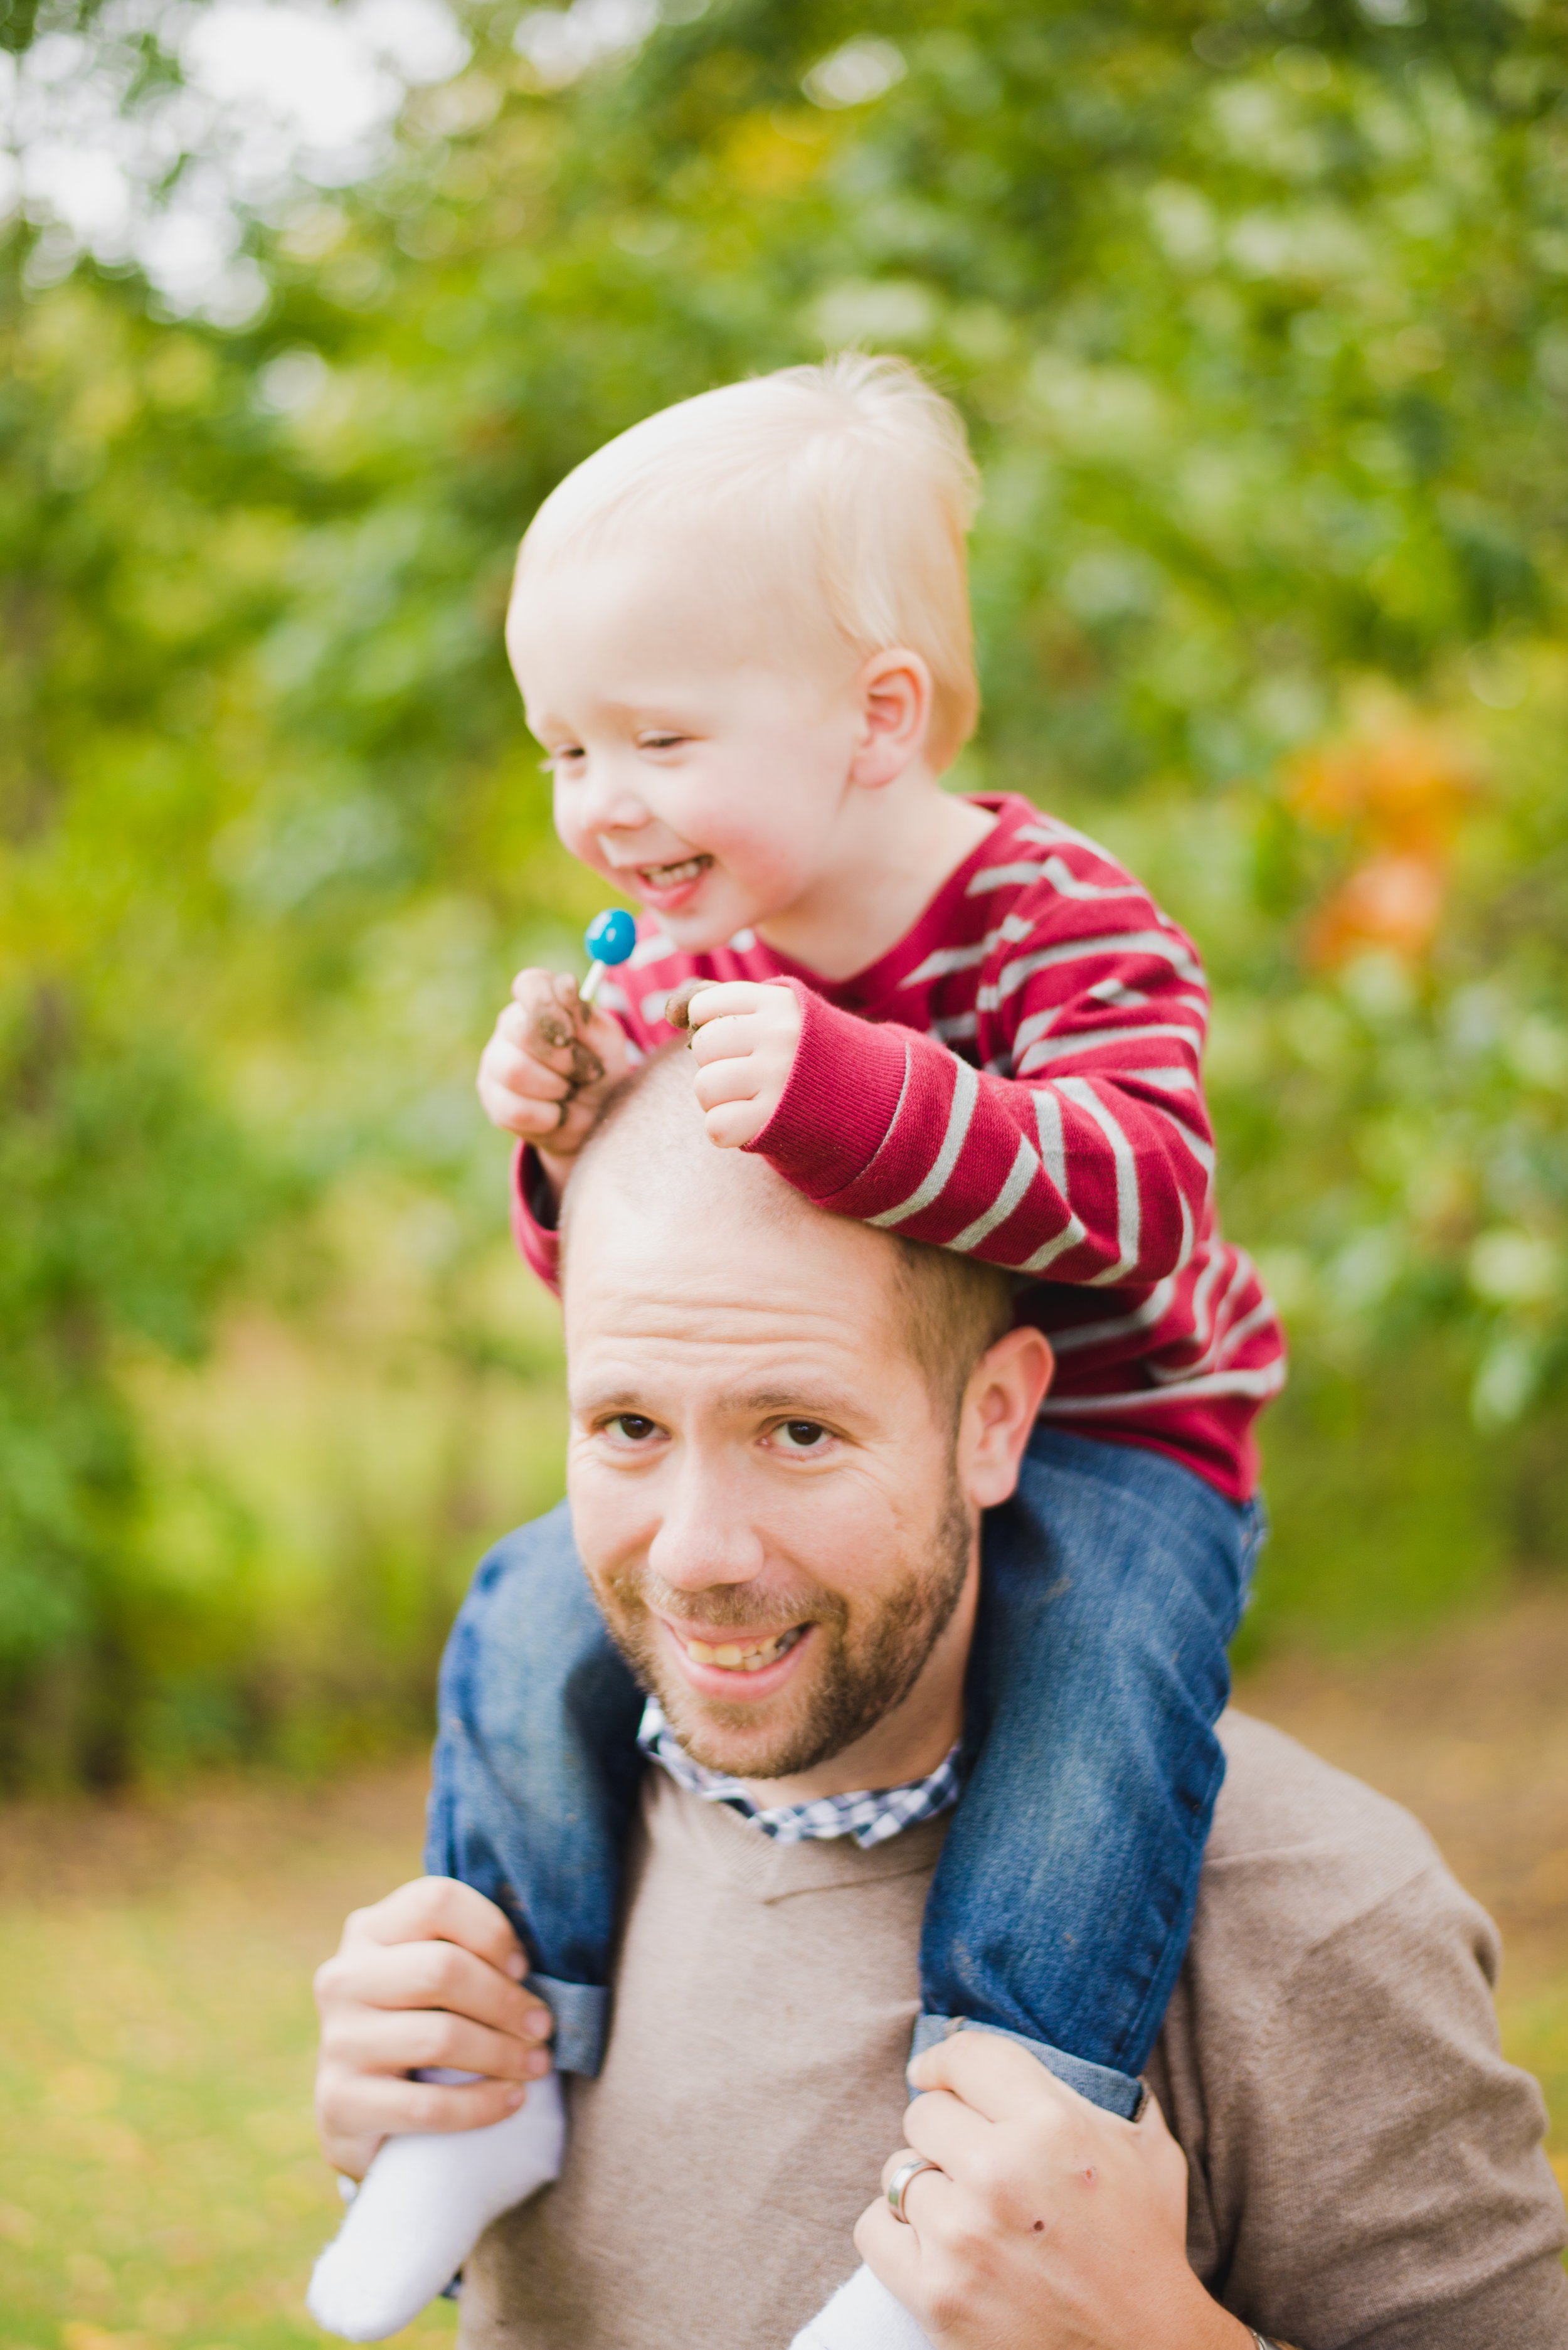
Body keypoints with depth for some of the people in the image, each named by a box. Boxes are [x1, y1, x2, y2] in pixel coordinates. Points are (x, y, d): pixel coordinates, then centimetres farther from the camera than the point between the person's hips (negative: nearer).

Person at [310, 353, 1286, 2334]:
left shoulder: (1057, 923, -20)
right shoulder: (682, 960, -1)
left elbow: (1135, 1200, -38)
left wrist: (843, 1095, -51)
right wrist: (569, 1141, -18)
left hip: (1098, 1442, -6)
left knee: (1102, 1654, -34)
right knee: (544, 1610, -8)